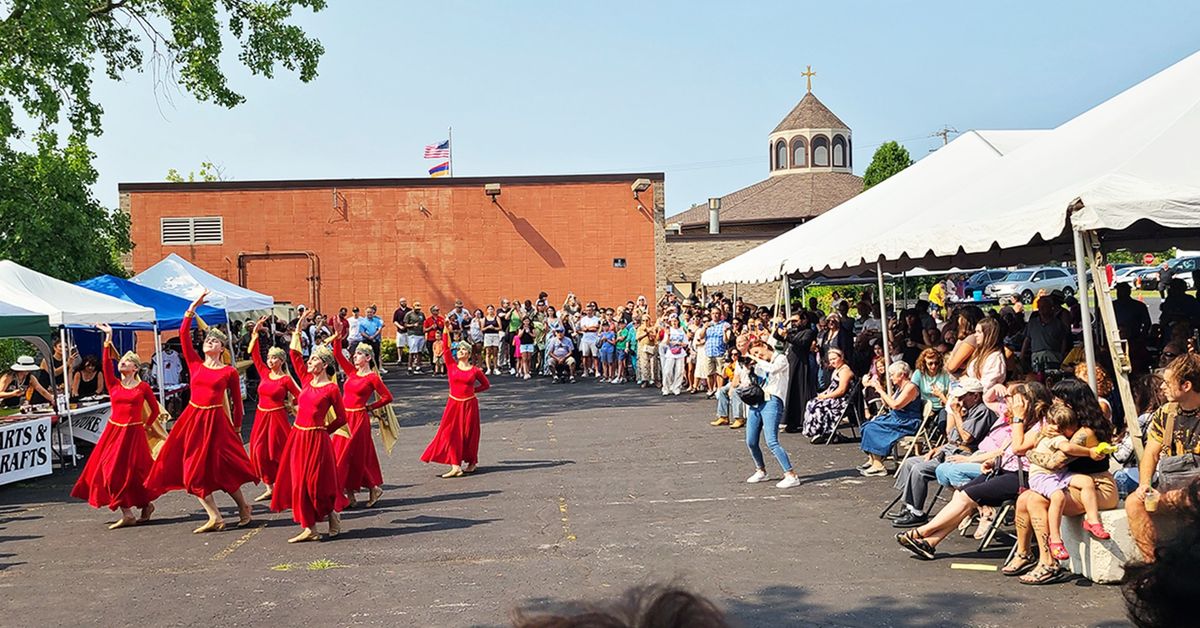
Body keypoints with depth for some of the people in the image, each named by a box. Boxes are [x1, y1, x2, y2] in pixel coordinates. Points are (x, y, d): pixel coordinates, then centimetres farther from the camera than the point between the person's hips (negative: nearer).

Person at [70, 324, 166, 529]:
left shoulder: (143, 387, 0)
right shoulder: (113, 384, 7)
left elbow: (155, 409, 10)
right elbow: (106, 364, -5)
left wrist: (147, 426, 14)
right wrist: (108, 339, -8)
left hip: (133, 433, -4)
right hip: (113, 431, 4)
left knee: (133, 473, -4)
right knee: (111, 472, 0)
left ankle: (146, 504, 19)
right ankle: (127, 514, 6)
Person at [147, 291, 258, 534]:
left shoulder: (229, 372, -1)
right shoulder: (195, 363, 8)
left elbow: (237, 401, 7)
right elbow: (183, 334, 2)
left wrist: (237, 428, 10)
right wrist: (192, 308, -1)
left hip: (215, 420, -4)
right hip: (192, 417, 5)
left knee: (220, 468, -3)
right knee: (194, 469, 2)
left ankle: (243, 507, 17)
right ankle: (214, 517, 6)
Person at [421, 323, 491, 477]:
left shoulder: (475, 370, 0)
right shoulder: (451, 365, 3)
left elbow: (486, 384, 11)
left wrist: (472, 390, 2)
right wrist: (446, 332, -13)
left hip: (470, 403, -1)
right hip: (454, 403, 2)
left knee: (469, 433, 6)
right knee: (451, 433, -6)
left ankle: (472, 462, 24)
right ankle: (455, 466, -8)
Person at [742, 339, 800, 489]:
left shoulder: (781, 359, 3)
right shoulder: (759, 364, 23)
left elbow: (772, 368, -18)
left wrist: (756, 360, -5)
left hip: (772, 402, -7)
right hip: (756, 402, 8)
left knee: (772, 442, -19)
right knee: (751, 442, 6)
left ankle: (791, 476, -19)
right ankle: (761, 472, 26)